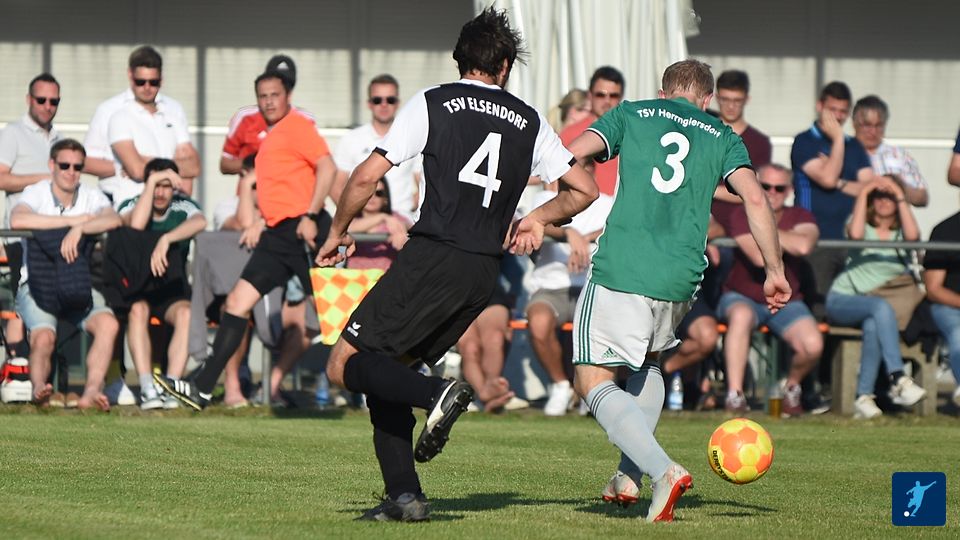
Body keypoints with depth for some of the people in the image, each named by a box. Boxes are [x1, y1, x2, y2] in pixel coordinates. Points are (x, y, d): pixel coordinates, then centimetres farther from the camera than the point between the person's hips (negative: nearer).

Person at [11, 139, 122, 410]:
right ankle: (39, 386, -17)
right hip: (37, 285, -2)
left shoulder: (92, 197, 7)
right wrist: (74, 220, -22)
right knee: (44, 337, -34)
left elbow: (114, 220, -16)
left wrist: (79, 229, -33)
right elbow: (17, 220, -26)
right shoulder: (35, 193, -2)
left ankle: (91, 391, -36)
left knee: (108, 324, -28)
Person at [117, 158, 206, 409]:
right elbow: (135, 225, -27)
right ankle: (147, 389, -40)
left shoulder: (183, 207, -1)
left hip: (173, 291, 1)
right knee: (137, 310, -34)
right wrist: (151, 182, -23)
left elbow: (200, 222, -26)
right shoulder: (130, 205, -2)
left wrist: (166, 240, -42)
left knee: (185, 313, -32)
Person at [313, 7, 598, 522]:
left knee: (345, 366, -1)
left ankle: (436, 394, -24)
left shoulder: (433, 103, 3)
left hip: (432, 257, -5)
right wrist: (536, 219, 32)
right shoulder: (529, 121, 13)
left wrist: (337, 233, 12)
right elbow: (584, 189, 17)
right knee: (385, 371, 15)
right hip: (485, 272, 5)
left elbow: (367, 175, -2)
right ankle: (403, 496, 3)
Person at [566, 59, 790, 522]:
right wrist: (775, 271, 5)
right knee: (646, 359, 30)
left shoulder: (631, 114, 14)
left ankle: (663, 470, -19)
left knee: (594, 380, 1)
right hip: (680, 280, 3)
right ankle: (629, 475, 19)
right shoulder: (722, 137, 16)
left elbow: (571, 154, -1)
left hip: (620, 269, -3)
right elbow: (754, 198, 2)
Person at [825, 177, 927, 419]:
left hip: (879, 307, 1)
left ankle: (864, 398, -38)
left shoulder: (901, 233, 16)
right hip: (843, 301, -1)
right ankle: (898, 379, -46)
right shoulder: (863, 225, 12)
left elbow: (913, 236, -10)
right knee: (881, 307, -36)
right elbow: (856, 234, -14)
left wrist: (900, 196, -7)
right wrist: (863, 193, -8)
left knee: (873, 326, -37)